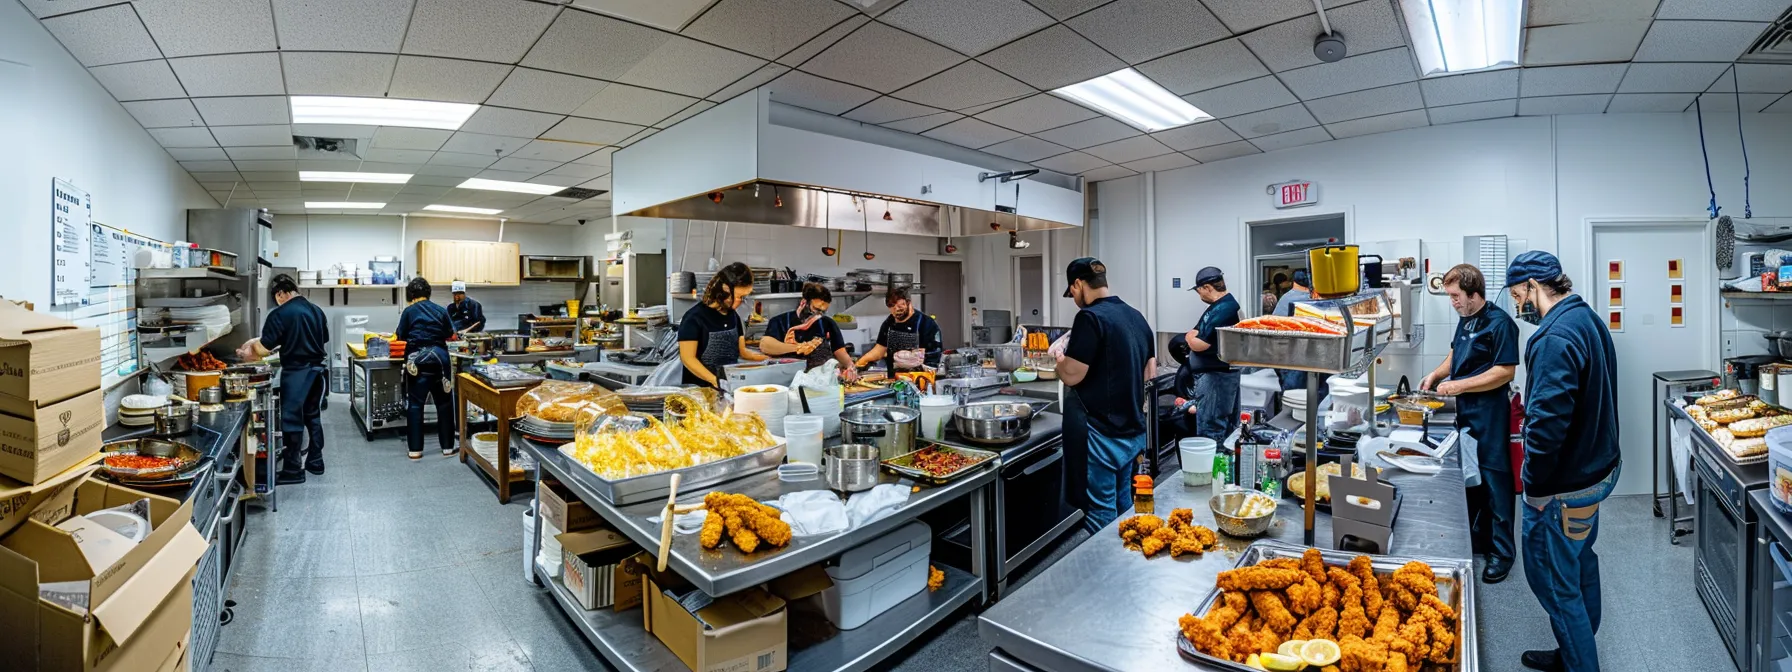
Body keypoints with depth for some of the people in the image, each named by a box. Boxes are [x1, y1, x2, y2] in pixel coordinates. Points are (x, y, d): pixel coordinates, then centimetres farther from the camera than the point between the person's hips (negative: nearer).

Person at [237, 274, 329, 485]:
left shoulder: (280, 314, -12)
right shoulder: (316, 310, 7)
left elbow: (264, 349, -11)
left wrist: (250, 351, 9)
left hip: (296, 372, -7)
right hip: (317, 369, 7)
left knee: (292, 420, 1)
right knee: (312, 415, 16)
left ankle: (292, 470, 7)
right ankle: (315, 462, 22)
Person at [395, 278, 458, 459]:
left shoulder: (408, 311, 1)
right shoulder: (441, 310, 4)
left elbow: (401, 336, 3)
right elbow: (450, 333, 7)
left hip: (417, 358, -1)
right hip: (439, 356, 1)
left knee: (415, 403, 5)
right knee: (444, 402, 7)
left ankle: (415, 449, 6)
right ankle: (447, 446, 10)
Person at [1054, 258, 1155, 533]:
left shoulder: (1090, 317, -18)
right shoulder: (1136, 316, 9)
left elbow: (1072, 376, -20)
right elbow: (1150, 371, 17)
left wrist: (1060, 359, 0)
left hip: (1103, 434, -8)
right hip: (1133, 430, 9)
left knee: (1101, 513, 3)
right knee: (1123, 505, 21)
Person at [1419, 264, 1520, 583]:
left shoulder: (1499, 323, -15)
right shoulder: (1466, 320, 10)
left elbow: (1505, 371, -19)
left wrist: (1458, 385, -20)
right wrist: (1436, 374, 9)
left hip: (1490, 416, -8)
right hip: (1465, 413, 8)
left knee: (1494, 481, 0)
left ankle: (1502, 551, 12)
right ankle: (1478, 536, 30)